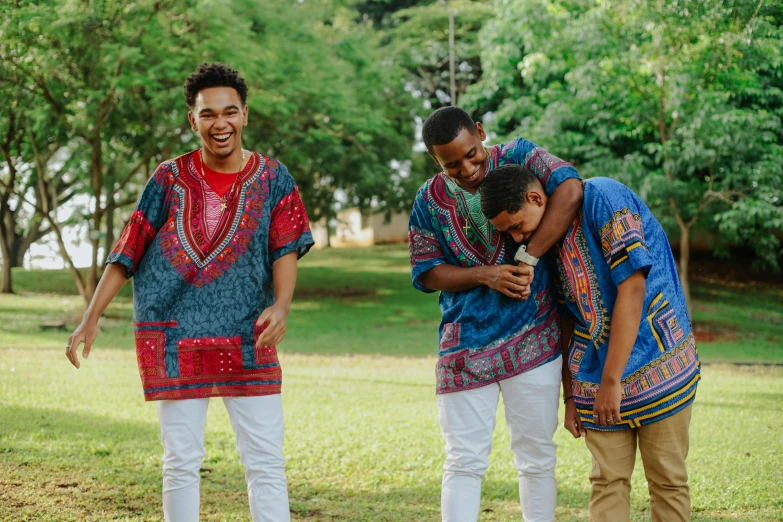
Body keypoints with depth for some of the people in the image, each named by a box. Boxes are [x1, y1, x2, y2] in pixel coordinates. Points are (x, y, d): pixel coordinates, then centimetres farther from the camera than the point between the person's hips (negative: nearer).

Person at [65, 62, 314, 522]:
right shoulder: (170, 179, 3)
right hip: (175, 339, 0)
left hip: (247, 338, 0)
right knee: (181, 462, 4)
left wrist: (281, 305, -23)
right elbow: (126, 253, 5)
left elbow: (286, 249, -4)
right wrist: (91, 320, -1)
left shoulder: (272, 178, 4)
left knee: (266, 460, -2)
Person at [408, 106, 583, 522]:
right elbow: (426, 272, 4)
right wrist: (485, 275, -13)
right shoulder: (430, 200, 3)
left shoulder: (519, 159, -4)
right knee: (463, 463, 1)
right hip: (464, 345, 2)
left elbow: (570, 189, -21)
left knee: (537, 458, 7)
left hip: (532, 339, -1)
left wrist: (527, 260, -23)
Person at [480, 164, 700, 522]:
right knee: (608, 481, 2)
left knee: (667, 480, 2)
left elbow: (632, 287, -21)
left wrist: (612, 380, -20)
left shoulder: (603, 198, -16)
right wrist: (570, 396, 12)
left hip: (657, 365, -6)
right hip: (596, 381, 6)